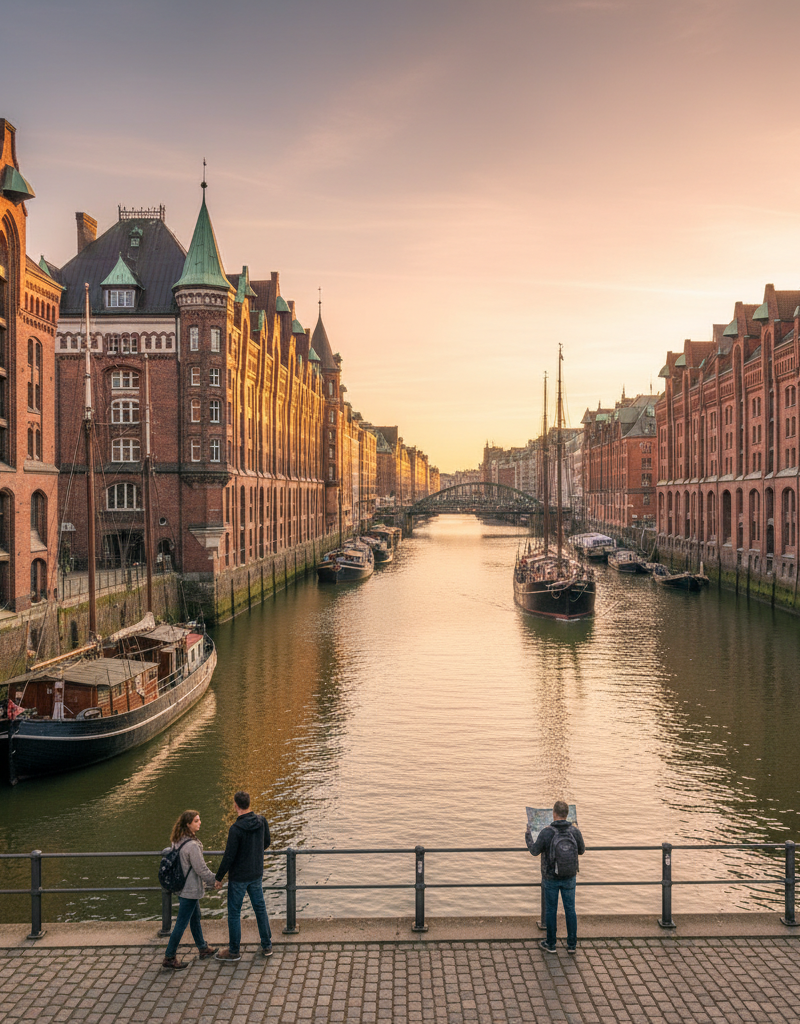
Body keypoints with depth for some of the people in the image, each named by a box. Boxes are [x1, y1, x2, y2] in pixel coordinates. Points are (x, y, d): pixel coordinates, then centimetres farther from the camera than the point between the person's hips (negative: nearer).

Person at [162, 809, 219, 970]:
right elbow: (201, 869, -22)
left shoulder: (177, 841, 1)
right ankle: (169, 957, 16)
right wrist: (214, 880, -6)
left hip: (182, 886, 10)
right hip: (190, 890, -10)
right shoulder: (192, 845, -28)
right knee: (181, 924, 4)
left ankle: (203, 949, 37)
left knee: (195, 918, 22)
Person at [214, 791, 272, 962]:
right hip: (257, 874, 6)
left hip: (239, 877, -6)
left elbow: (229, 857, -20)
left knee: (234, 913, 10)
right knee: (260, 908, 18)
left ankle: (233, 951, 21)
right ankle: (267, 946, 26)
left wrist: (219, 877, -7)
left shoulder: (236, 829, -25)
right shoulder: (262, 821, -8)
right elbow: (266, 843, 7)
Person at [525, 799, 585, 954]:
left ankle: (551, 944, 24)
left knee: (551, 910, 12)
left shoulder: (546, 832, -22)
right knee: (570, 909, 15)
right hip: (569, 878, 2)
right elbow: (581, 850, 3)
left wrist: (527, 835, 6)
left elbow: (534, 851, -10)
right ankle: (572, 944, 23)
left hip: (551, 878, -2)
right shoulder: (574, 831, -13)